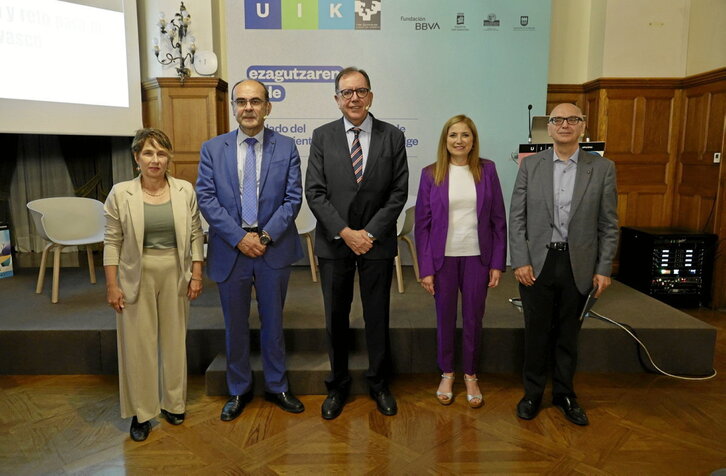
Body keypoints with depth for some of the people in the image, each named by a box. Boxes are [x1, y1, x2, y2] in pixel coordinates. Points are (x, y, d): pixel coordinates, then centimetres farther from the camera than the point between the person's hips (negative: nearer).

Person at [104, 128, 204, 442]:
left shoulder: (185, 191, -1)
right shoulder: (120, 194, -5)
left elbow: (196, 235, 3)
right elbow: (112, 242, -2)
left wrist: (196, 274, -1)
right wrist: (112, 285, -5)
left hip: (175, 274, 2)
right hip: (137, 276, -1)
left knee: (174, 339, 12)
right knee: (138, 342, 6)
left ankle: (173, 403, 30)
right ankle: (141, 412, 22)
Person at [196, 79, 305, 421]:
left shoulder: (286, 148, 0)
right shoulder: (212, 149, 2)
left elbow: (293, 198, -3)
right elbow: (206, 198, -4)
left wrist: (267, 235, -14)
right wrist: (239, 237, -14)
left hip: (274, 249, 0)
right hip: (230, 250, 1)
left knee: (273, 322, 13)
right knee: (235, 326, 13)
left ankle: (276, 387, 31)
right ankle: (238, 391, 32)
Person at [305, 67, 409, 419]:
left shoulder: (392, 137, 1)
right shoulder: (322, 136, 2)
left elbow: (399, 192, -3)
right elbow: (314, 192, -4)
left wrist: (370, 233, -12)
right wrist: (345, 232, -13)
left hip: (377, 242, 0)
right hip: (333, 242, 1)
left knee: (377, 317, 11)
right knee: (336, 318, 11)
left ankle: (378, 383, 30)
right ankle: (338, 385, 29)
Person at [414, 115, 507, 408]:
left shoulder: (487, 170, 1)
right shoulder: (431, 174, -1)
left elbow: (498, 219, 2)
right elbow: (422, 224, -2)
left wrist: (498, 263, -2)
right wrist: (425, 268, -5)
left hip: (477, 257, 1)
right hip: (443, 258, 0)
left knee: (473, 319, 10)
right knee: (445, 318, 10)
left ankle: (471, 376, 29)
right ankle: (447, 374, 30)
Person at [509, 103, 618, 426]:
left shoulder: (602, 168, 1)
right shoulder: (530, 165, 1)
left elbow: (609, 224, 2)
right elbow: (516, 218, -1)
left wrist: (604, 268, -2)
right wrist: (520, 262, -8)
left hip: (579, 266, 1)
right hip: (537, 264, 0)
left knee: (568, 335, 14)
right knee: (536, 333, 11)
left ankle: (564, 394, 32)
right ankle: (533, 393, 28)